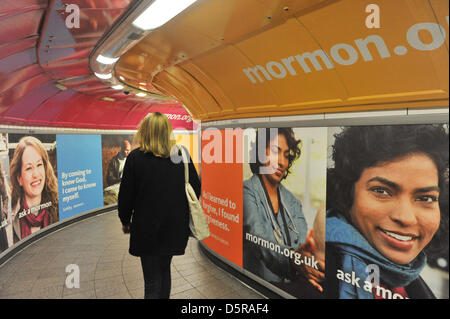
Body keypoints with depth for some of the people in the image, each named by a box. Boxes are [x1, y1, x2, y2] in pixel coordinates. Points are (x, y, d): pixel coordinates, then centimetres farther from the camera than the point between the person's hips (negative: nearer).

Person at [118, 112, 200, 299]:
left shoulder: (136, 157, -11)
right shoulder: (181, 155, -3)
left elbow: (126, 194, -6)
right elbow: (196, 188, 3)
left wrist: (125, 221, 10)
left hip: (147, 229, -3)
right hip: (176, 227, 3)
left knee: (152, 281, 7)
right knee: (164, 270, 25)